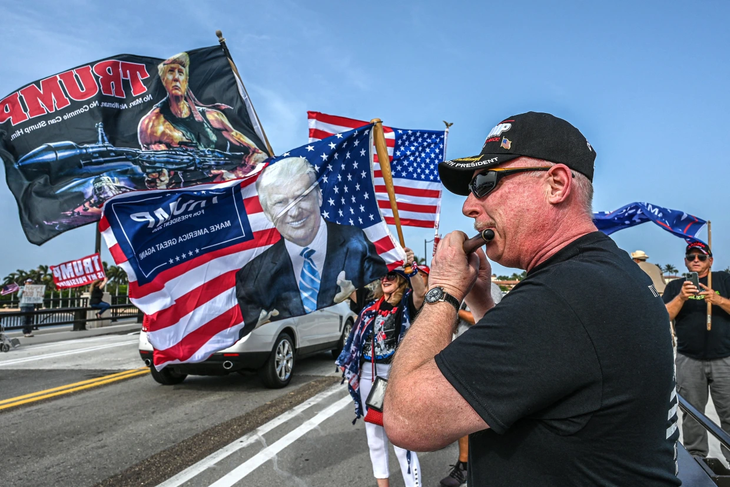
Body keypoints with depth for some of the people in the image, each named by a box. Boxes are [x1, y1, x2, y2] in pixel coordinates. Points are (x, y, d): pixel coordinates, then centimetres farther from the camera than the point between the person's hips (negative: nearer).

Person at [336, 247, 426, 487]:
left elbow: (420, 292, -27)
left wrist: (411, 268, -42)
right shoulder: (371, 308, 11)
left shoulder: (407, 304, -4)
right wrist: (346, 364, 18)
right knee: (374, 435, 17)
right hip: (368, 376, 6)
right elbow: (356, 338, 17)